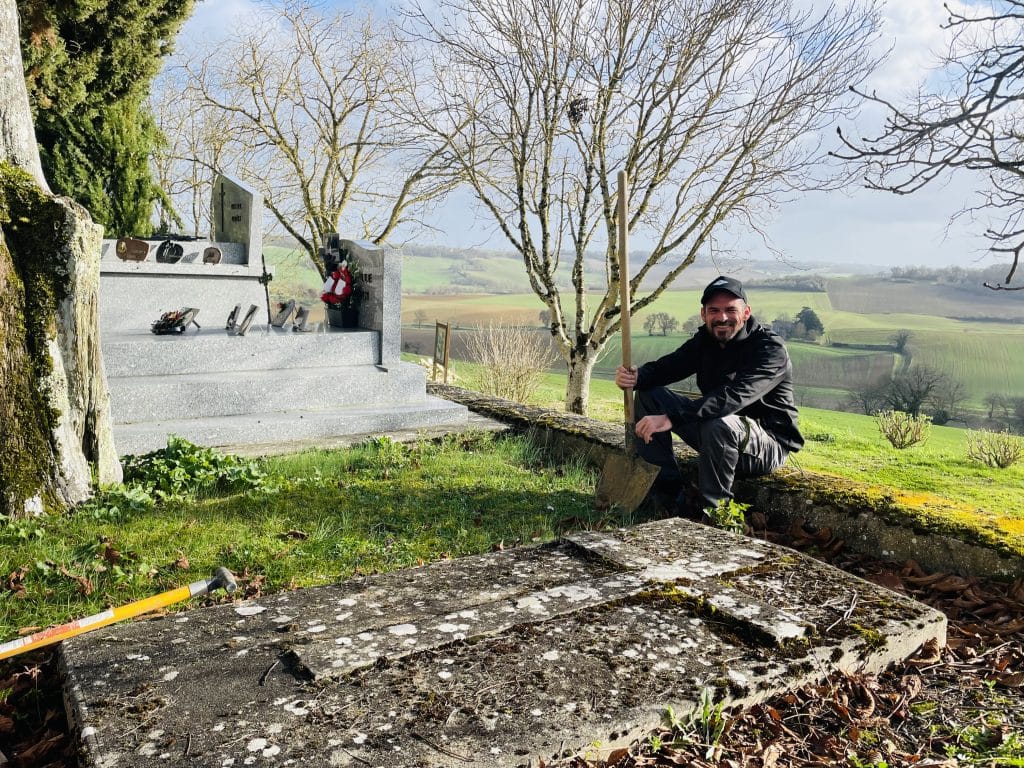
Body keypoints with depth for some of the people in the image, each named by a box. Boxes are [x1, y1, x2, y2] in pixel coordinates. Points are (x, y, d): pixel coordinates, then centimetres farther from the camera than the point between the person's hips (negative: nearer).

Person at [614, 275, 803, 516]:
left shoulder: (771, 349, -21)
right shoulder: (705, 340, 4)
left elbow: (733, 397, -37)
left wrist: (672, 419, -46)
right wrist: (636, 376, -30)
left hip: (770, 445, -7)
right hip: (712, 431, 7)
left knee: (719, 424, -40)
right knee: (648, 394, -3)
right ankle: (669, 494, -6)